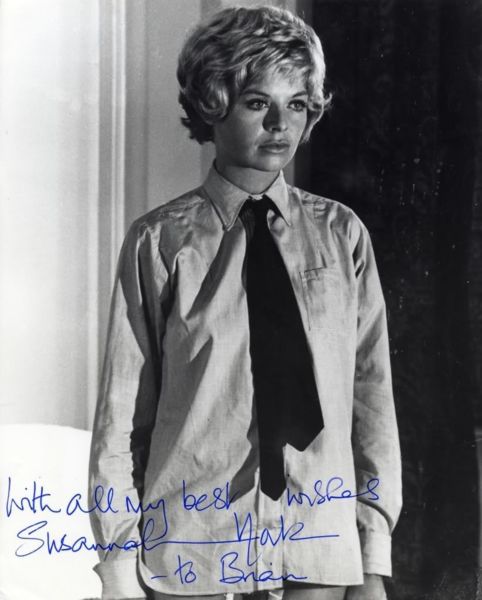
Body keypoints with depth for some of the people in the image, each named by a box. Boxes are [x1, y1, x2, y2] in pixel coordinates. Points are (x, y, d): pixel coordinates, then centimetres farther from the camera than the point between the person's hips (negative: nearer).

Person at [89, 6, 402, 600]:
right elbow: (122, 409, 0)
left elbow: (371, 394, 4)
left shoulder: (342, 235, 4)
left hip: (320, 546, 2)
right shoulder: (159, 242, -1)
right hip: (191, 546, -1)